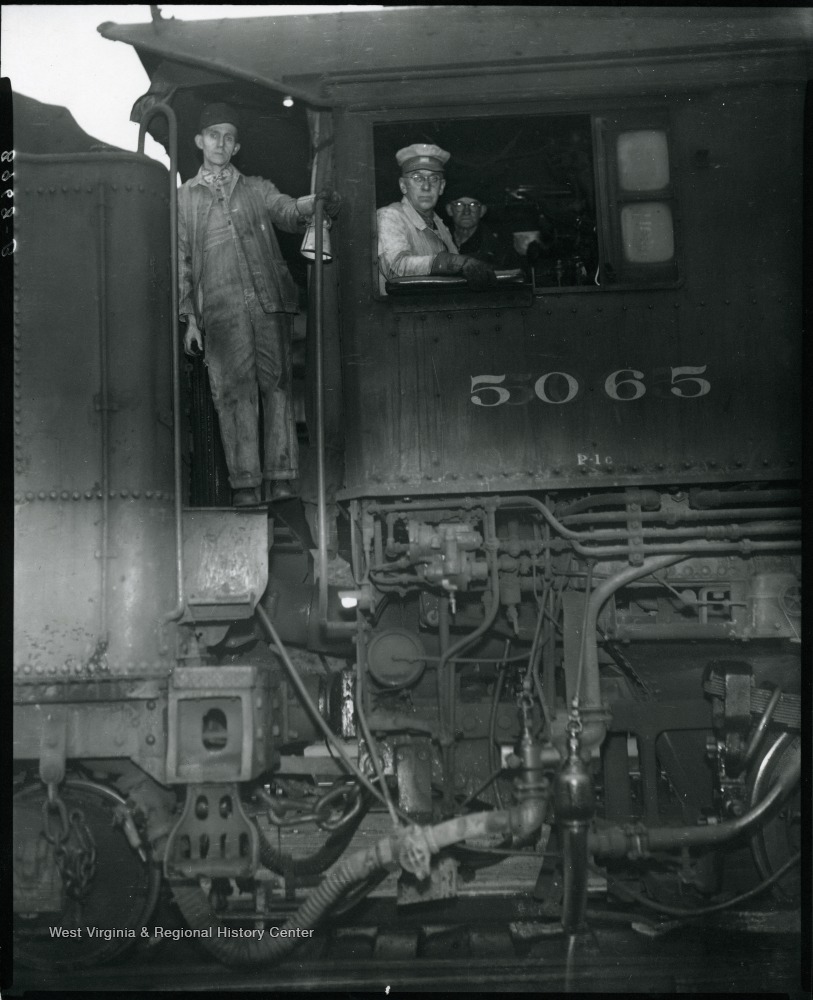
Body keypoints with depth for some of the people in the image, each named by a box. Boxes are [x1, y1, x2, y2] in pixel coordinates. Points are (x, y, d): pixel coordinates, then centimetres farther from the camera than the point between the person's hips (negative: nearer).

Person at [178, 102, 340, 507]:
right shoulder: (184, 197, 18)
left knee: (276, 385, -6)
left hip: (269, 302, 1)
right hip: (221, 309, -1)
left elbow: (290, 213, 4)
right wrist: (189, 317, 4)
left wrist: (315, 202, -20)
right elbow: (180, 261, 14)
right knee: (233, 391, -9)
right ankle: (245, 484, -8)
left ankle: (282, 479, -6)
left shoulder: (257, 188, 21)